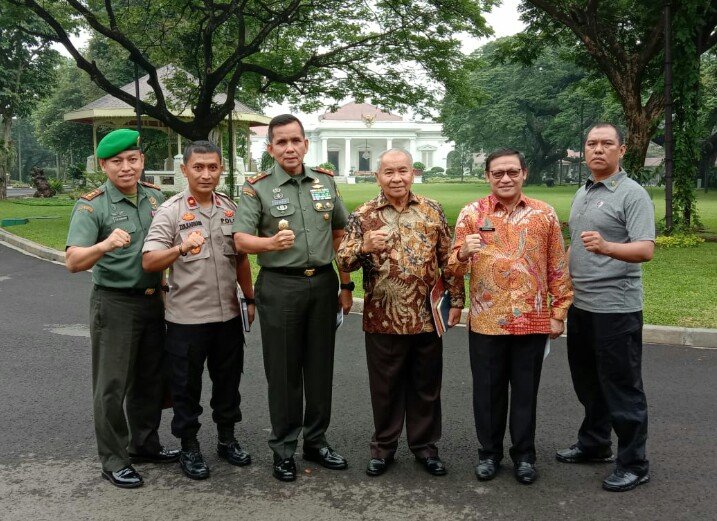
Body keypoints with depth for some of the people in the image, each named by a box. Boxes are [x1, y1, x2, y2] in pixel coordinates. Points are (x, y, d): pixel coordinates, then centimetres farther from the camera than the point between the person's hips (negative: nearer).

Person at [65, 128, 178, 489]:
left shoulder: (156, 197, 5)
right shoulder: (91, 206, -11)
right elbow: (73, 262, -23)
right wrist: (103, 245, -41)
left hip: (153, 300, 6)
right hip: (114, 303, -5)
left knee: (151, 379, 15)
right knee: (112, 385, 3)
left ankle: (144, 444, 32)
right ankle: (113, 460, 15)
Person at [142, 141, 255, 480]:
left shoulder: (231, 209, 6)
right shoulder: (170, 211, -9)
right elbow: (148, 262, -18)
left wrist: (250, 299, 15)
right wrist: (181, 248, -35)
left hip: (228, 313, 5)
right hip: (186, 316, -4)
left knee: (228, 379, 16)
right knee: (186, 385, 7)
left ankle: (227, 439, 33)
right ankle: (189, 448, 23)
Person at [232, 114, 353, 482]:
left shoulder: (325, 181, 9)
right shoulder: (256, 188, -3)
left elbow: (340, 234, 16)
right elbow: (241, 240, -13)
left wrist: (346, 285, 13)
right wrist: (271, 243, -34)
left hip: (323, 283, 4)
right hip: (280, 286, -3)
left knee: (320, 366, 11)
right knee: (283, 370, 4)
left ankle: (316, 441, 26)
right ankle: (283, 448, 18)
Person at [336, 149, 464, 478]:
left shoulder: (432, 211, 4)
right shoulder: (363, 216, -2)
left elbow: (448, 259, 8)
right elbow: (343, 263, -5)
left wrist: (456, 299, 5)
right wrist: (364, 246, -24)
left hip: (427, 318, 2)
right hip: (383, 320, -1)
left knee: (426, 386, 13)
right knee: (386, 387, 11)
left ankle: (424, 445, 30)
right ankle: (383, 446, 28)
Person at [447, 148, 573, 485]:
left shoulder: (544, 214, 2)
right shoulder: (471, 213, 0)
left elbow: (558, 268, 6)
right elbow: (454, 270, -2)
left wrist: (558, 313, 2)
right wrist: (463, 253, -24)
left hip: (533, 321, 0)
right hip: (485, 321, 0)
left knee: (526, 391, 11)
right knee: (487, 391, 10)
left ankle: (524, 455, 26)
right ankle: (489, 453, 26)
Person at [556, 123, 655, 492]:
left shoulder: (632, 194, -12)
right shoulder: (582, 194, 13)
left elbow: (645, 249, -22)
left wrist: (607, 247, -39)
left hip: (615, 308, -8)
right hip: (580, 305, 8)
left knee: (622, 388, 1)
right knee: (588, 383, 19)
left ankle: (634, 464, 14)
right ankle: (594, 444, 35)